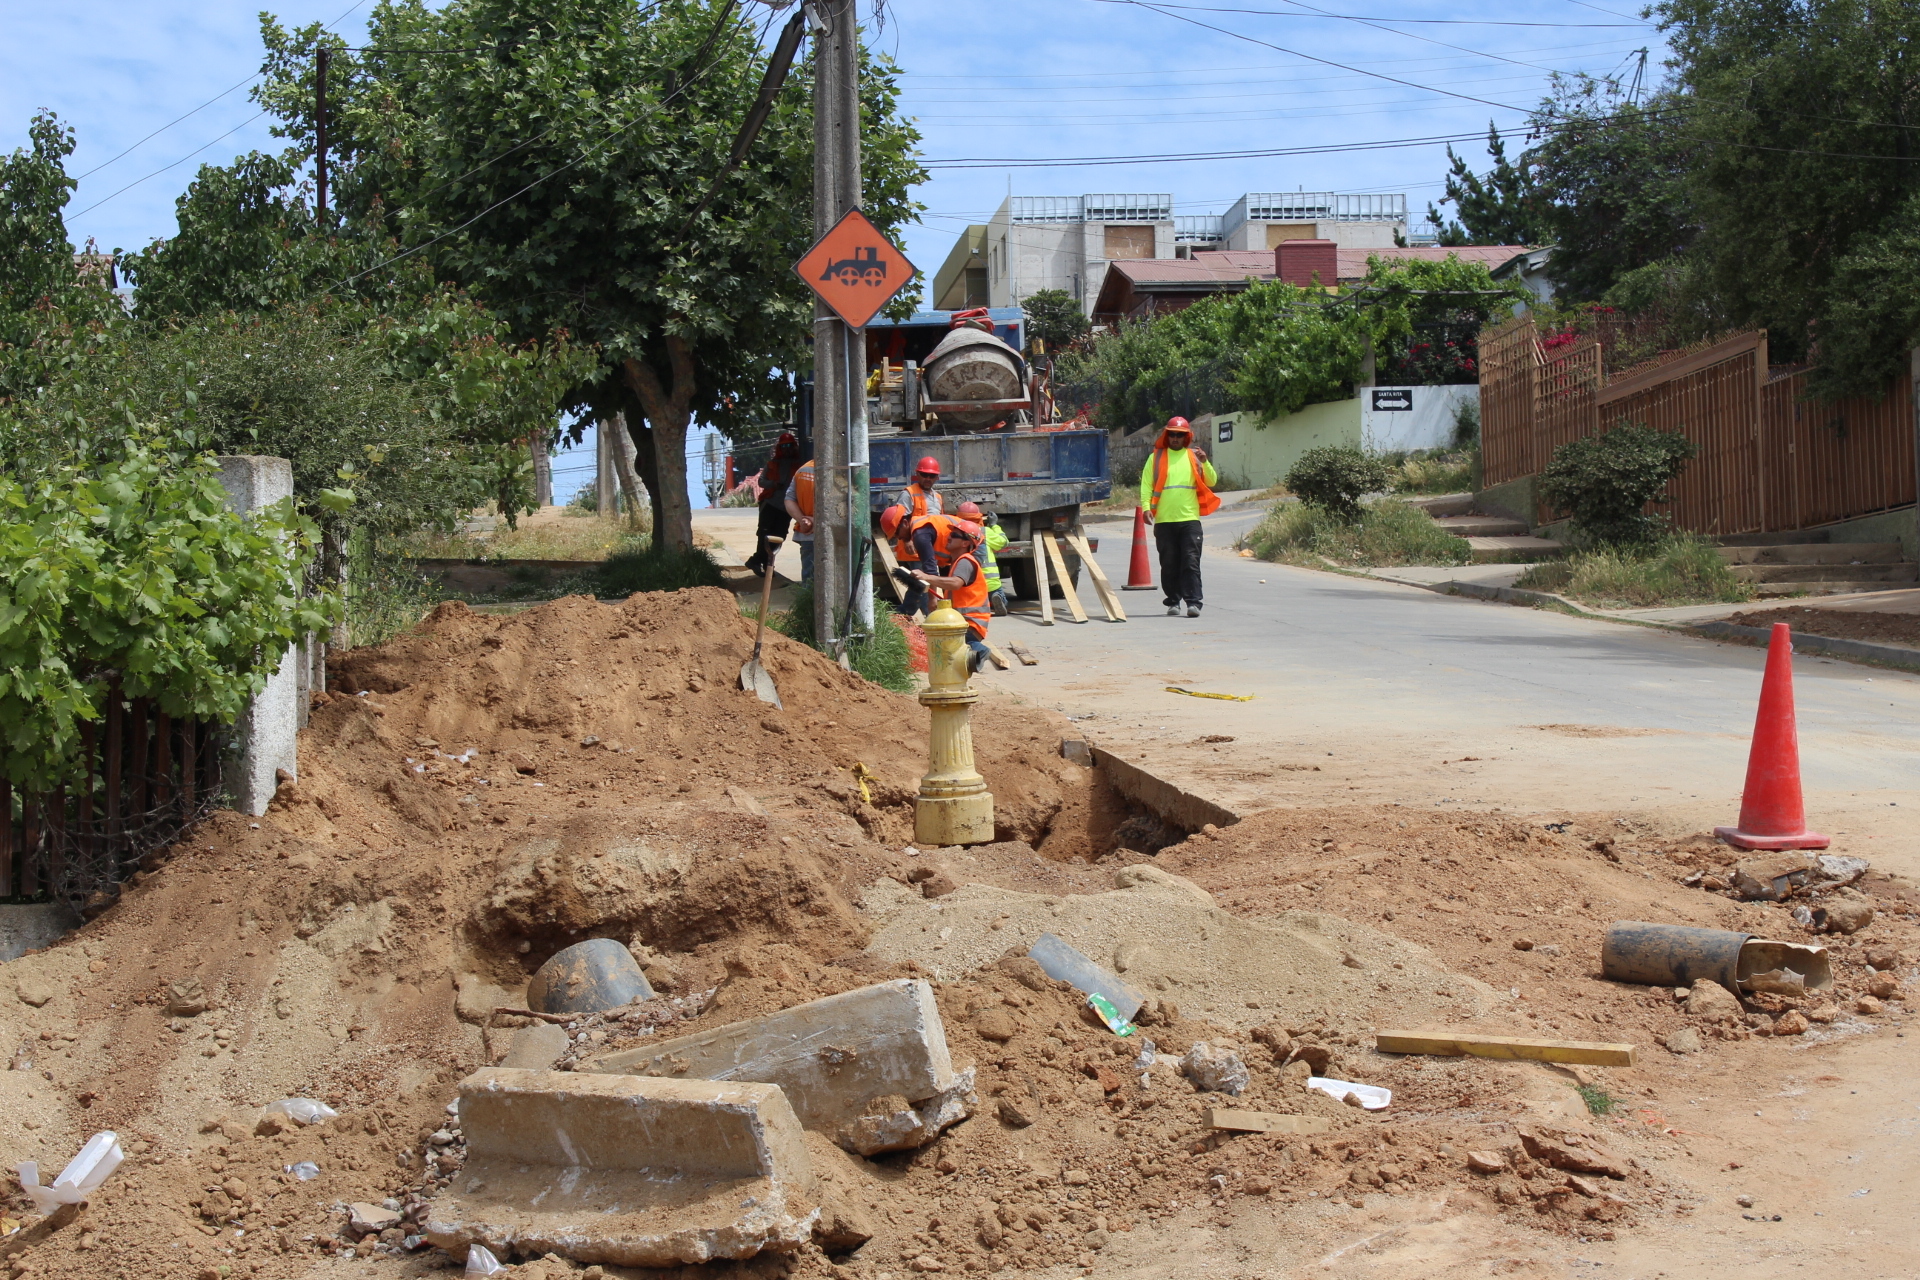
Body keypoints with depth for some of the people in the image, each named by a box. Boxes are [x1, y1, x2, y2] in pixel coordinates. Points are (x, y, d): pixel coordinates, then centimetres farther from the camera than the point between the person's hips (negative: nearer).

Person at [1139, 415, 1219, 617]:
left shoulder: (1193, 457, 11)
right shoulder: (1156, 457, 9)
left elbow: (1211, 482, 9)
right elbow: (1146, 484, 6)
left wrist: (1205, 463, -8)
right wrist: (1146, 507, -8)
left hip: (1189, 519, 0)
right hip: (1164, 520, 0)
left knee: (1191, 562, -6)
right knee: (1169, 564, 4)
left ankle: (1193, 602, -9)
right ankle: (1173, 602, 12)